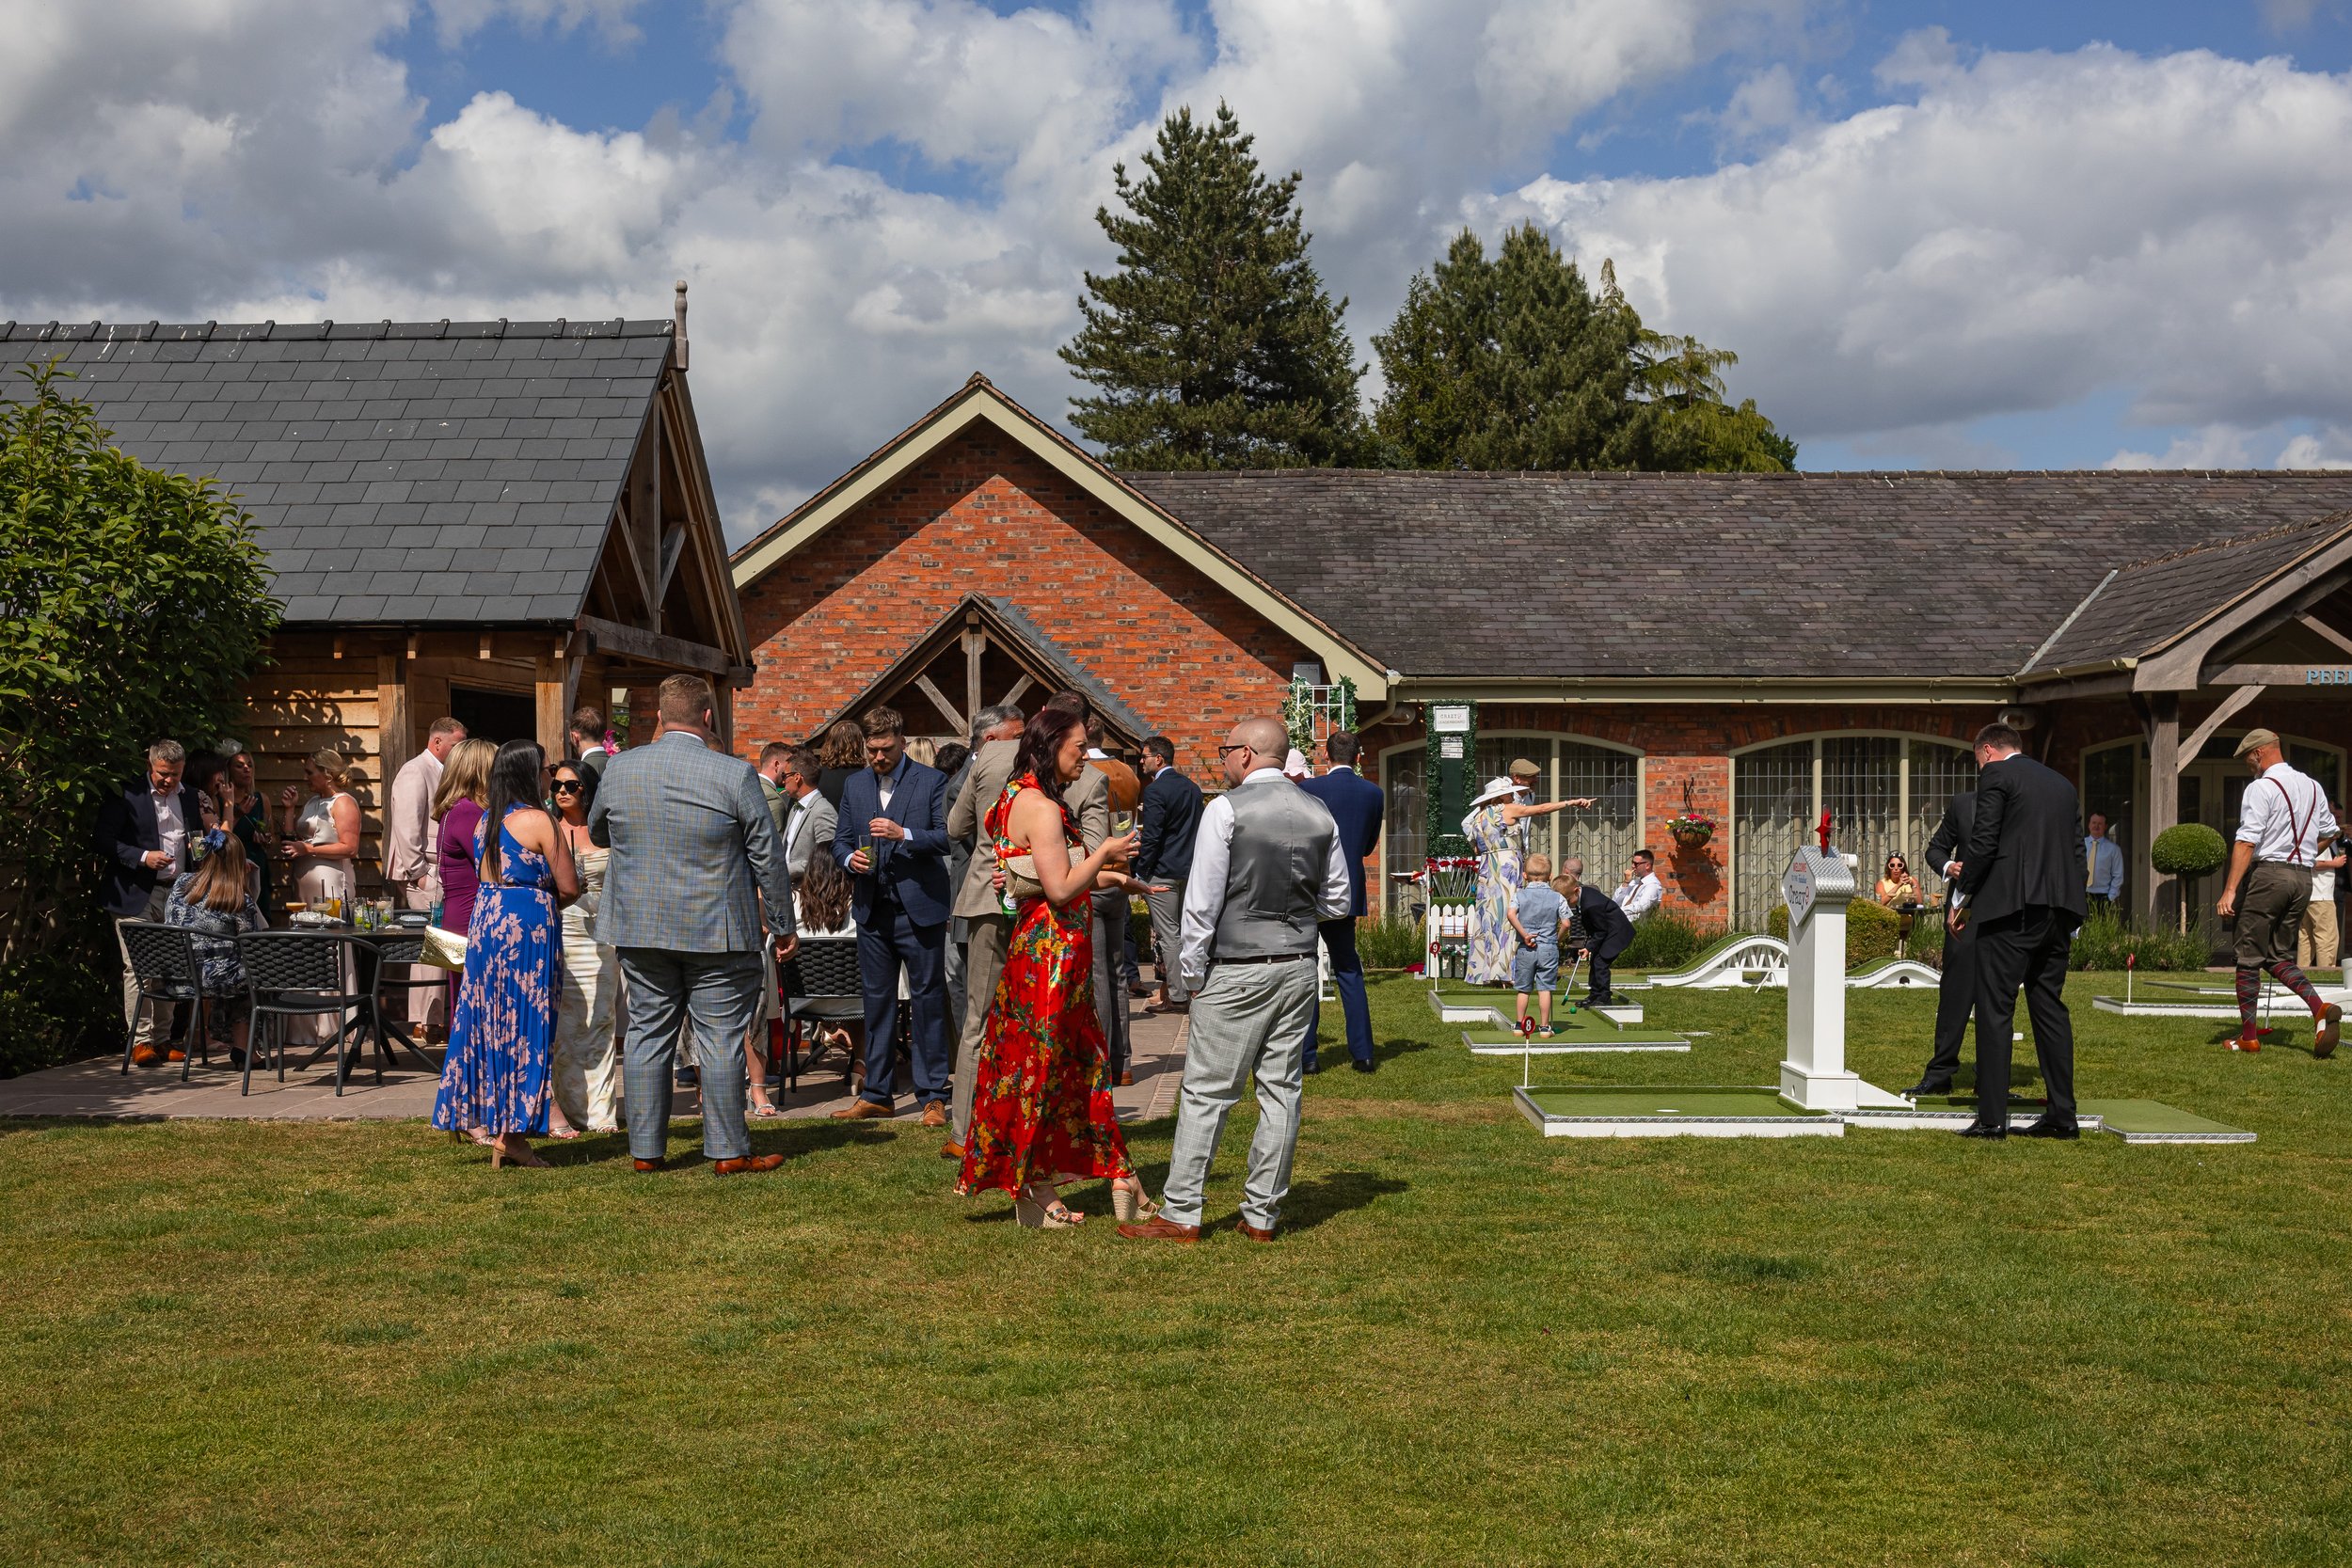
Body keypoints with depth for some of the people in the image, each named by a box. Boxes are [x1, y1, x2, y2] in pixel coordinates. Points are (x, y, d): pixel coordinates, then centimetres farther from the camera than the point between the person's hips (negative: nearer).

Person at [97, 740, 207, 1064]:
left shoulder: (190, 798, 13)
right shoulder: (126, 794, -4)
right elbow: (105, 841, -7)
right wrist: (143, 857, -18)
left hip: (177, 893, 5)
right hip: (136, 894, -5)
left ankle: (160, 1039, 13)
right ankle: (140, 1041, -2)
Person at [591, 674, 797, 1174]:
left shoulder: (619, 768, 0)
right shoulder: (734, 774, -11)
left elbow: (597, 834, 18)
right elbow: (768, 857, -5)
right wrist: (783, 926, 4)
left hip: (640, 927, 4)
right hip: (718, 930, -3)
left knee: (647, 1034, 10)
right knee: (720, 1039, 2)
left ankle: (646, 1149, 14)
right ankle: (728, 1152, 6)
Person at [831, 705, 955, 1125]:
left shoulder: (931, 781, -1)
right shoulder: (854, 786, 12)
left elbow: (946, 837, -7)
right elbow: (840, 841, 15)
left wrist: (904, 834, -21)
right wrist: (849, 858, -7)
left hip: (920, 906, -4)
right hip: (873, 910, 4)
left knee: (927, 1000, 0)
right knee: (877, 1000, 10)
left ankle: (933, 1095, 5)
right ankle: (877, 1094, 17)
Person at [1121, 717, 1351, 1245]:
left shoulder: (1226, 809, -10)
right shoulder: (1319, 813, 6)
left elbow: (1202, 900, -10)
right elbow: (1338, 900, 12)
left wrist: (1193, 972, -2)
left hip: (1236, 970, -5)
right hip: (1299, 967, 5)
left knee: (1206, 1093, 0)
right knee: (1281, 1091, 9)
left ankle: (1180, 1216, 3)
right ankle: (1262, 1215, 14)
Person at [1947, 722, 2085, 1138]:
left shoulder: (1996, 774, -2)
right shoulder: (2062, 783, 20)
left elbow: (1983, 842, -10)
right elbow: (2076, 850, 19)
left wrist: (1961, 897, -1)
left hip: (2011, 905, -7)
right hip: (2058, 909, 7)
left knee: (1994, 1010, -4)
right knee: (2050, 1006, 13)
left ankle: (1991, 1117, -6)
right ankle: (2062, 1114, 12)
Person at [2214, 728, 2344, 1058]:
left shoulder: (2261, 788, -11)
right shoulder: (2312, 786, 12)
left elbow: (2246, 842, -18)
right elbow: (2328, 832, 20)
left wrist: (2230, 890, -20)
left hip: (2268, 873, -7)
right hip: (2303, 877, 7)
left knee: (2250, 957, 2)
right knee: (2280, 957, 13)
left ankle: (2248, 1037, 3)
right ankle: (2320, 1008, -11)